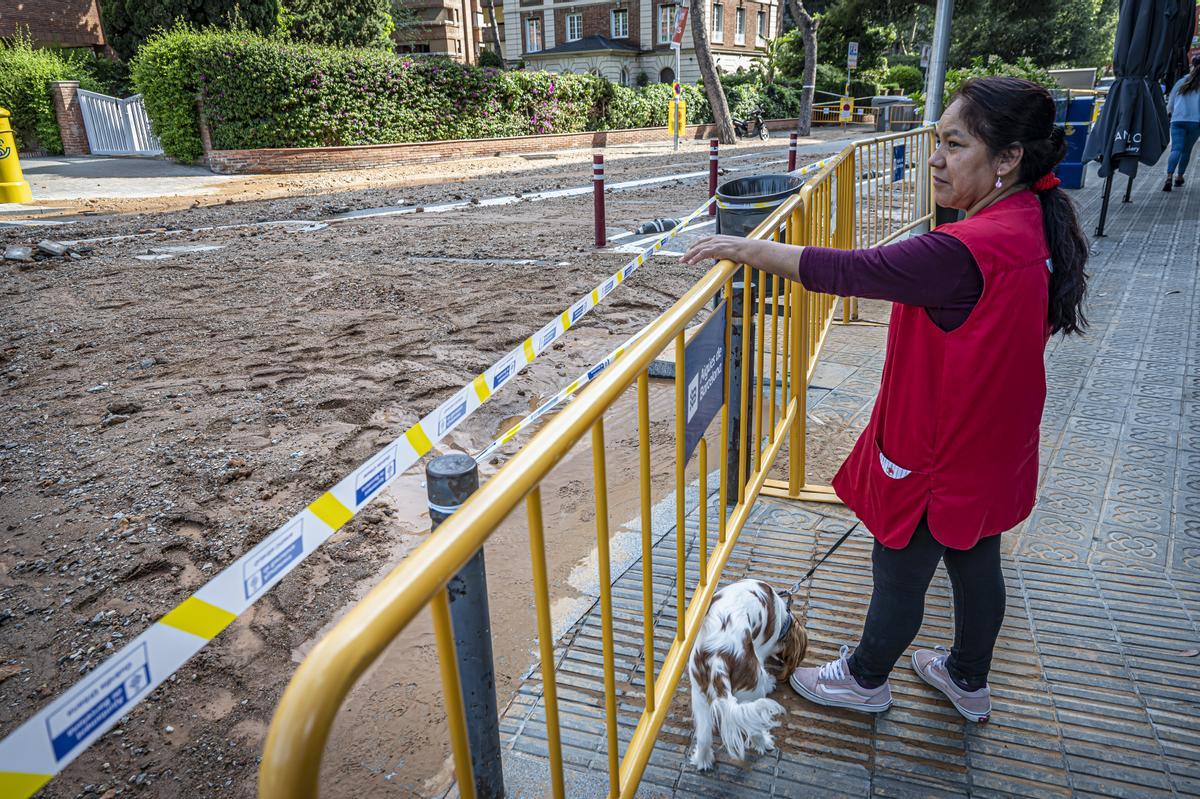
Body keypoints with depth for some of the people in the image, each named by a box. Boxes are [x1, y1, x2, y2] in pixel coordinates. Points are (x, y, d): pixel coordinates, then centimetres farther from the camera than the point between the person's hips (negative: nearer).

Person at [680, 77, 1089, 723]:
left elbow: (843, 271, -31)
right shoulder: (1032, 225, -3)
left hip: (936, 456, -9)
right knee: (976, 565, 25)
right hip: (990, 451, 9)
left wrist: (745, 249, -22)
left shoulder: (966, 252, -33)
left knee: (898, 572, 14)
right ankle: (969, 681, 48)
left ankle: (865, 678, 40)